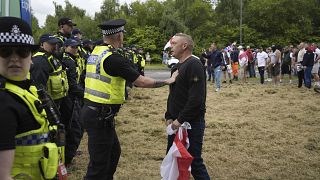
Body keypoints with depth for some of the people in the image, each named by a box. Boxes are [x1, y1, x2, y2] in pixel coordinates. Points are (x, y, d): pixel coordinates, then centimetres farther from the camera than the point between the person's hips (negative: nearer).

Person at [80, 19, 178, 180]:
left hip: (91, 110, 9)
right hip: (100, 117, -9)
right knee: (99, 163, 0)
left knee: (114, 151, 22)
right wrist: (168, 81, -4)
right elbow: (141, 82, -15)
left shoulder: (95, 53, 9)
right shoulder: (114, 58, -18)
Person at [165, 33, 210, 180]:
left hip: (192, 123, -9)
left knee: (194, 162, -2)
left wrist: (181, 120, -20)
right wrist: (169, 117, 8)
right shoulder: (177, 67, 15)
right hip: (176, 123, 9)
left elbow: (196, 98, -24)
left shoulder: (194, 65, -16)